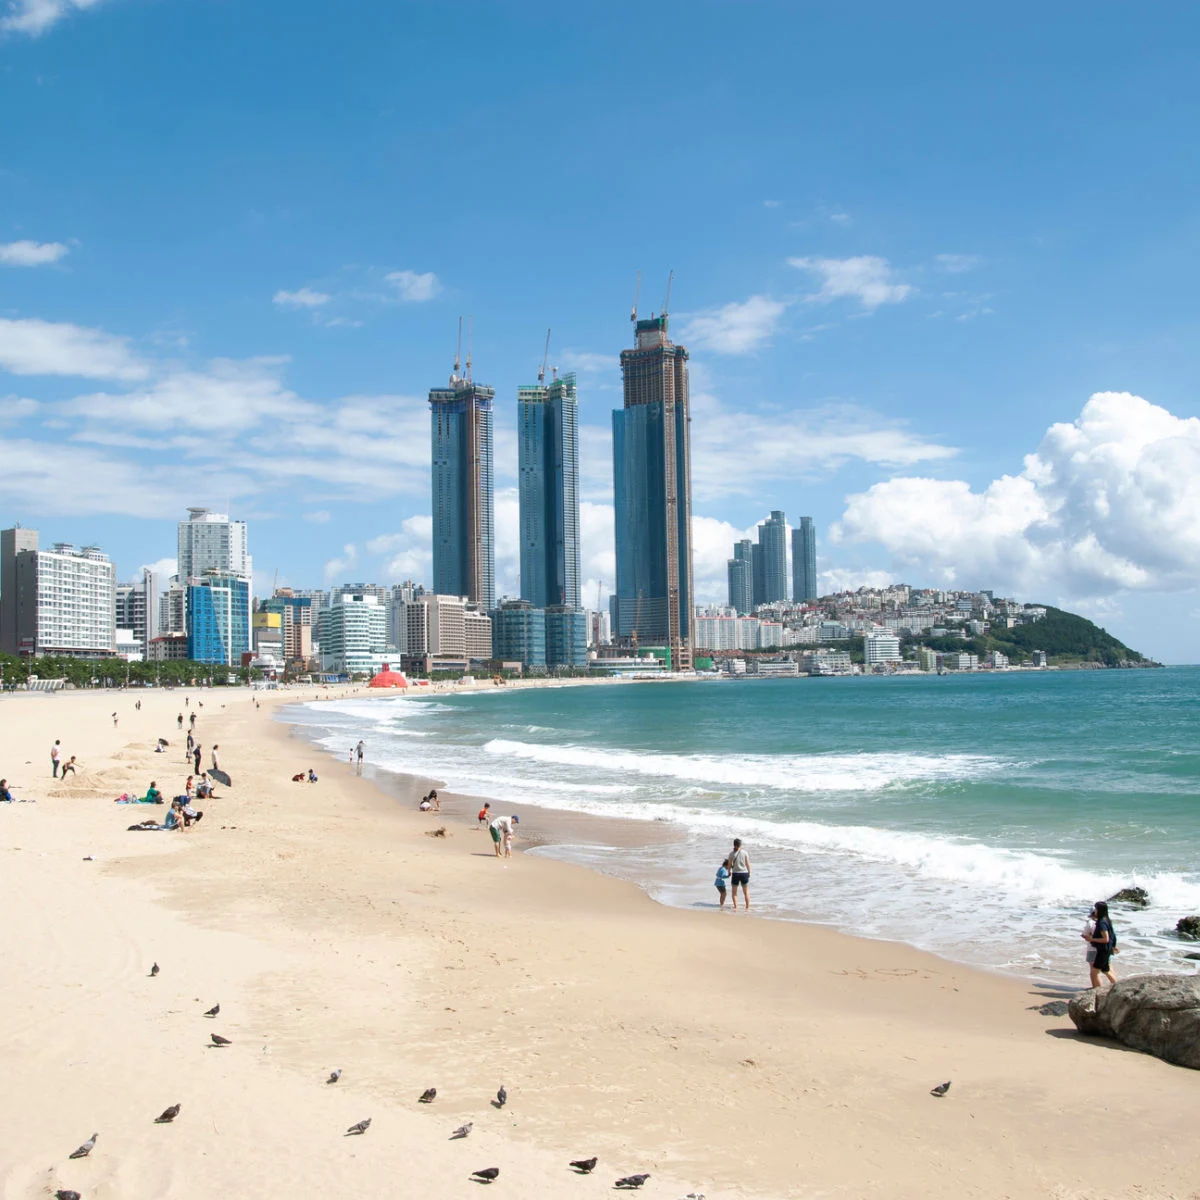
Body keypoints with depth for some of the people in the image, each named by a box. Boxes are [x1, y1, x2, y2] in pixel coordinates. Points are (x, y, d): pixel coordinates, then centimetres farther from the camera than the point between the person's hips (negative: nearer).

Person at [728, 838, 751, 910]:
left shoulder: (732, 854, -6)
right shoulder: (745, 853, -5)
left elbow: (729, 865, -1)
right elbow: (748, 864, -1)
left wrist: (729, 872, 17)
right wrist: (749, 873, 13)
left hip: (735, 874, -1)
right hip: (744, 873, 1)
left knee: (734, 893, 12)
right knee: (746, 892, 15)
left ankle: (735, 907, 0)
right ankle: (747, 908, 15)